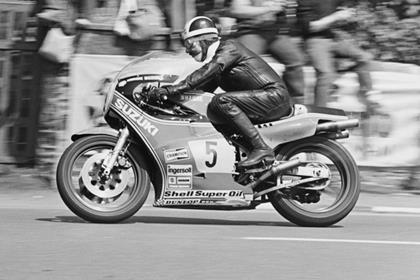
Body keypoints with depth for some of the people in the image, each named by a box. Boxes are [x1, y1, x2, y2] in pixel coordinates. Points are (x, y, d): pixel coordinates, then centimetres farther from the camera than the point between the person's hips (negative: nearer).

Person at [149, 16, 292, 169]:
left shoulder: (229, 47, -9)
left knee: (222, 102, -26)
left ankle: (261, 149, -30)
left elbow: (208, 71, -25)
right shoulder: (214, 60, 20)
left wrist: (172, 89, -32)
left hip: (274, 95, -10)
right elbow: (203, 89, 20)